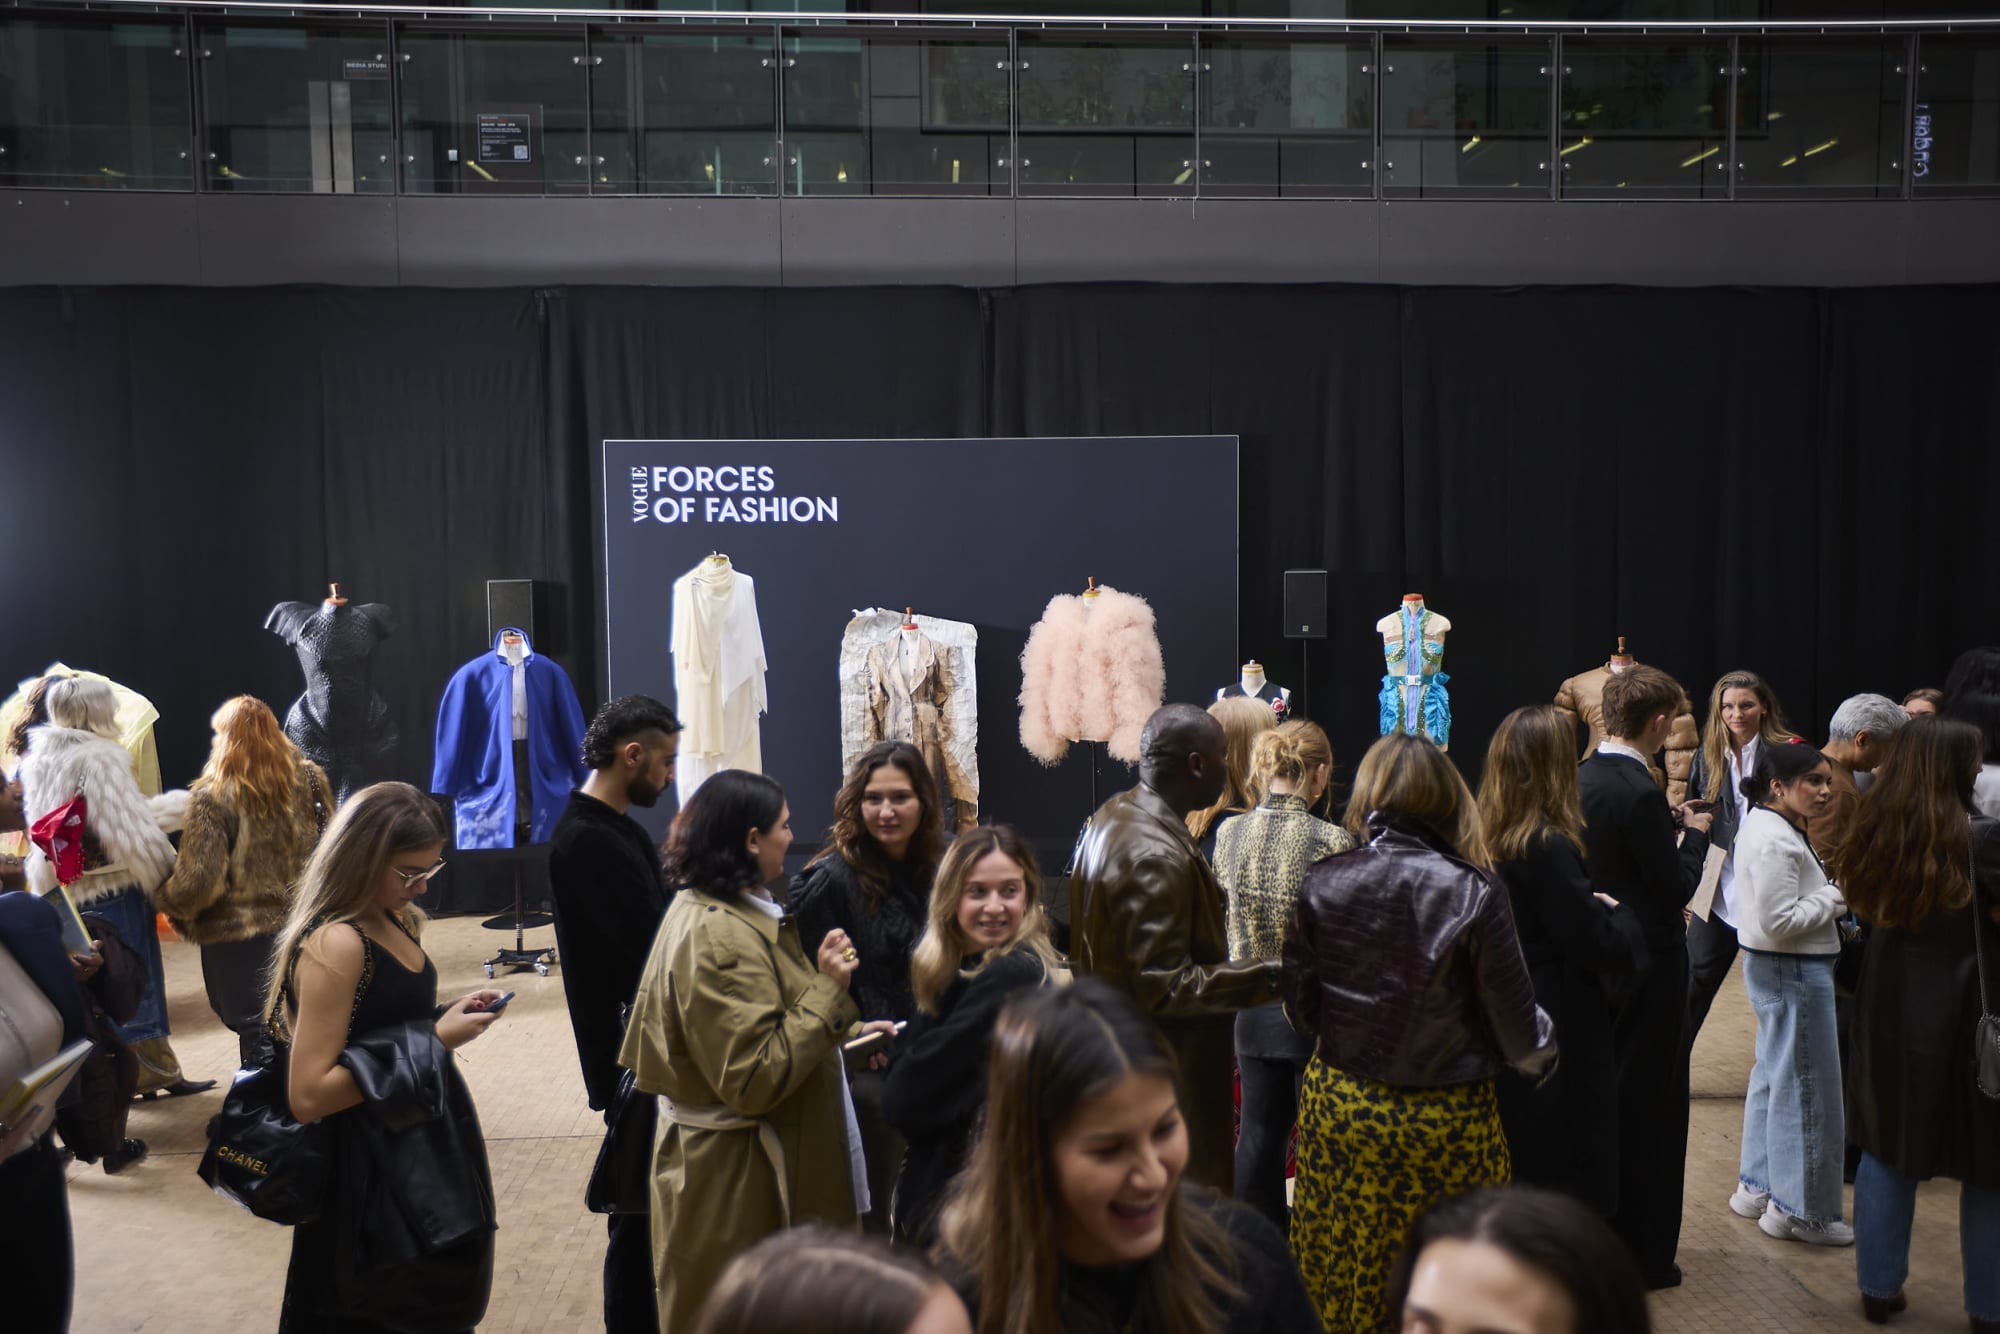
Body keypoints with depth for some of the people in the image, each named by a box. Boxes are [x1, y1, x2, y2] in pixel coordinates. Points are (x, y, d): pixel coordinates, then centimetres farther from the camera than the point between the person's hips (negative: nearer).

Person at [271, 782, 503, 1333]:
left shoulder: (385, 920, 3)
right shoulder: (335, 945, -24)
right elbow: (307, 1094, -26)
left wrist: (445, 1016, -2)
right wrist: (434, 1040, -24)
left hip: (413, 1146, 9)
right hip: (368, 1172, -9)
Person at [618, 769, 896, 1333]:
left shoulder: (711, 911, 8)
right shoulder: (718, 938, -25)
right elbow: (756, 1080, -27)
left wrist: (848, 1033, 10)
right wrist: (828, 990, -24)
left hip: (756, 1161, 10)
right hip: (738, 1181, -10)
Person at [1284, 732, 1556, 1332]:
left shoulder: (1321, 885, -7)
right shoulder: (1474, 894, -16)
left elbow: (1299, 1009, 2)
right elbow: (1517, 1027, -9)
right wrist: (1542, 1053, 14)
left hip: (1339, 1108, 3)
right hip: (1444, 1123, -2)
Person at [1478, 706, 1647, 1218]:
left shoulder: (1488, 838, 2)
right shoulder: (1549, 848, -23)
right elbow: (1597, 945, -18)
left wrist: (1595, 908, 10)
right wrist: (1620, 915, 0)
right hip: (1558, 1036, -8)